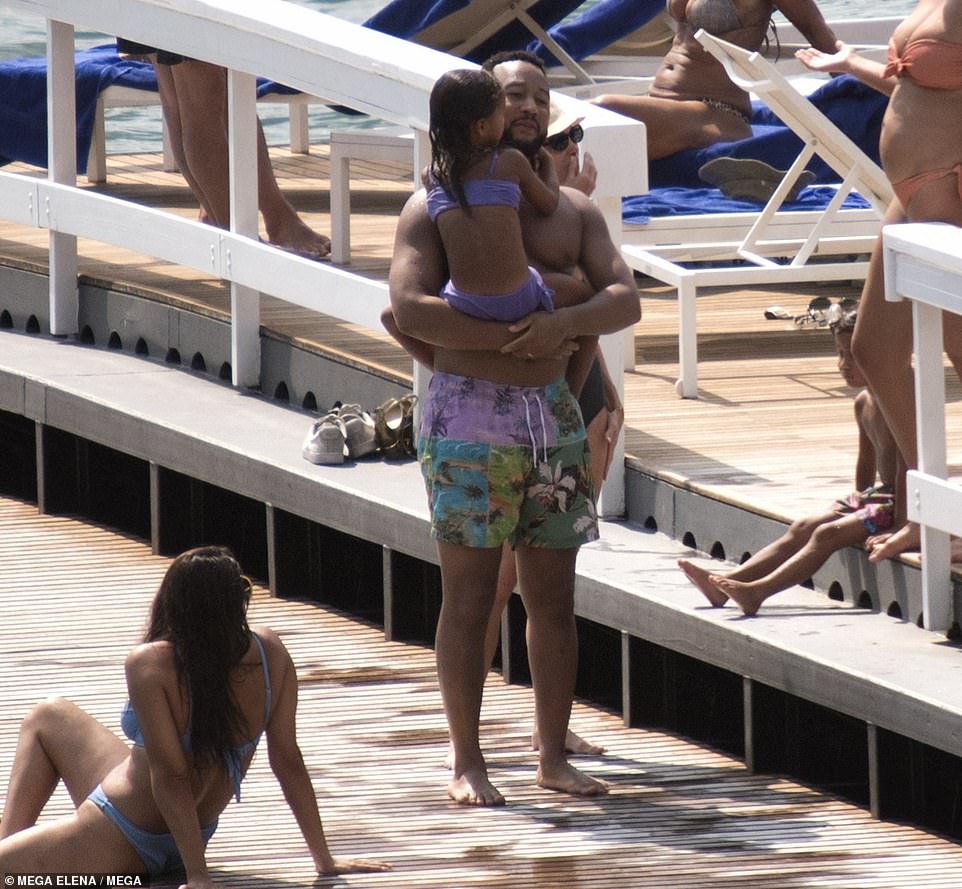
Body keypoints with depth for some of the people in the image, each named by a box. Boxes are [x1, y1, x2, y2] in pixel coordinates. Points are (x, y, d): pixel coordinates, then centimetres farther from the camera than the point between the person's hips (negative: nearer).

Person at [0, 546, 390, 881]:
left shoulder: (150, 665, -30)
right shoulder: (269, 652, -14)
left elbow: (171, 777, -29)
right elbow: (288, 761, -10)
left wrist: (197, 877, -25)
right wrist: (325, 860, -2)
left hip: (120, 845, -8)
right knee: (49, 716, 27)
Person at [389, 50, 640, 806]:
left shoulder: (573, 211, 14)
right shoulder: (438, 205, 0)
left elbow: (625, 298, 2)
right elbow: (409, 306, -14)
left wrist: (565, 322, -20)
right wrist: (513, 337, -18)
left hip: (553, 413, 5)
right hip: (470, 416, -5)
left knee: (554, 595, 6)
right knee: (470, 595, -4)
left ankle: (554, 756, 12)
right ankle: (468, 763, 1)